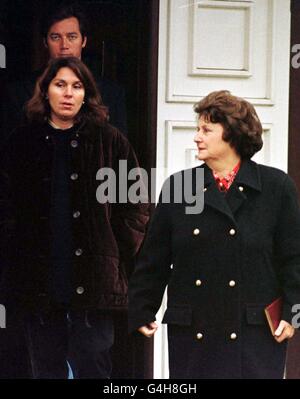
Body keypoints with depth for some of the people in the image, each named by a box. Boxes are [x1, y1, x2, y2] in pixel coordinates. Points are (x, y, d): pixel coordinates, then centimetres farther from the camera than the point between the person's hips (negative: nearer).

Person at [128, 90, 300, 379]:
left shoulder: (276, 187, 1)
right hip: (192, 333, 2)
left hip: (256, 332, -2)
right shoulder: (178, 187, 8)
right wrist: (142, 311, 8)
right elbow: (153, 259, 10)